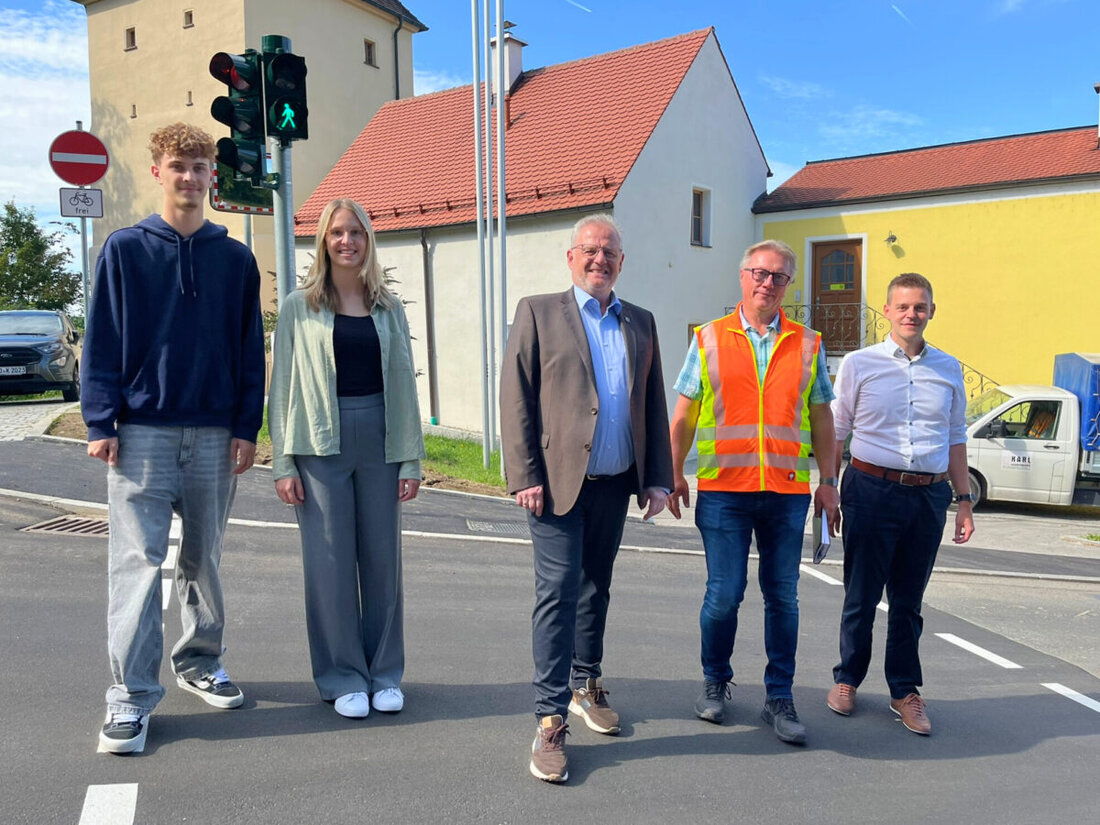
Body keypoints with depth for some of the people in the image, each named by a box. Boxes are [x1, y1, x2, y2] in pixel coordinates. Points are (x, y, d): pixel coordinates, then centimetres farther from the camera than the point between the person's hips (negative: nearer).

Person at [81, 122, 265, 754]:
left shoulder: (236, 259, 7)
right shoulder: (124, 250, 3)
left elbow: (251, 348, 6)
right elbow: (102, 341, 1)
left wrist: (247, 428, 0)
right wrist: (102, 422, -6)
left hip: (215, 435, 2)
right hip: (142, 433, -2)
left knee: (205, 558, 13)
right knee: (138, 561, -4)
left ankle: (201, 662, 31)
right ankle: (132, 696, 4)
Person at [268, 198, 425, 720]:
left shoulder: (387, 307, 9)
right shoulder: (300, 307, 3)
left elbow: (403, 385, 8)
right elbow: (281, 387, 2)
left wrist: (412, 460, 3)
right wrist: (283, 465, -4)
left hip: (379, 441, 2)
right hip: (321, 443, -2)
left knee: (382, 558, 8)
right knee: (330, 564, 3)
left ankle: (385, 675, 22)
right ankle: (343, 677, 18)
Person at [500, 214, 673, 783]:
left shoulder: (640, 323, 12)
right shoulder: (538, 313, 0)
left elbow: (654, 405, 13)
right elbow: (516, 399, -5)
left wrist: (658, 478, 7)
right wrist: (525, 477, -13)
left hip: (615, 485, 5)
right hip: (558, 481, -4)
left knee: (595, 590, 17)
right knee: (558, 595, -4)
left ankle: (586, 687, 34)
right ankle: (550, 721, 3)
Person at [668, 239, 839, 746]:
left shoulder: (808, 345, 10)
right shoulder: (710, 339, 6)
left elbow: (821, 420, 13)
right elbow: (684, 415, 8)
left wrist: (827, 481, 9)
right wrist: (674, 474, 6)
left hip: (788, 493, 2)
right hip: (723, 490, -1)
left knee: (782, 596, 7)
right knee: (723, 594, 0)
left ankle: (779, 699, 20)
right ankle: (715, 683, 24)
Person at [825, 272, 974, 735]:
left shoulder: (948, 369, 10)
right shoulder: (859, 364, 2)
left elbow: (956, 437, 16)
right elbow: (835, 432, 4)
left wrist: (964, 499, 12)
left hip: (929, 495, 2)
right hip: (872, 490, -2)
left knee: (909, 599, 12)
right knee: (861, 594, 7)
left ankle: (905, 691, 25)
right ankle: (847, 679, 25)